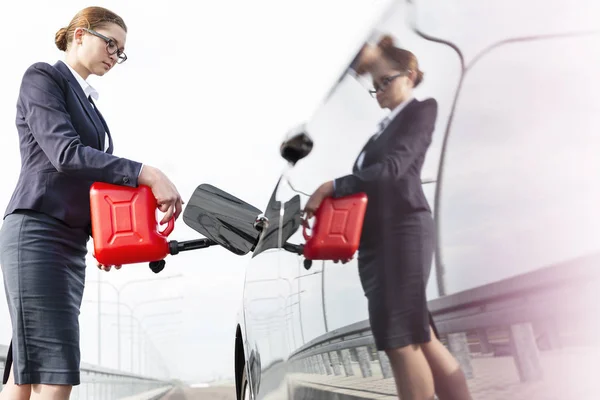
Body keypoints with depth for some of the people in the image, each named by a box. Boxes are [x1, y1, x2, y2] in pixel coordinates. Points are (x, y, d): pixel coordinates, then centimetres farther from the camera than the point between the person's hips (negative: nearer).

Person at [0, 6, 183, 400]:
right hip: (36, 235, -9)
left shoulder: (88, 102, 23)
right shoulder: (43, 77, -1)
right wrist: (146, 175, -22)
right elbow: (64, 153, -16)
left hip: (71, 244, 9)